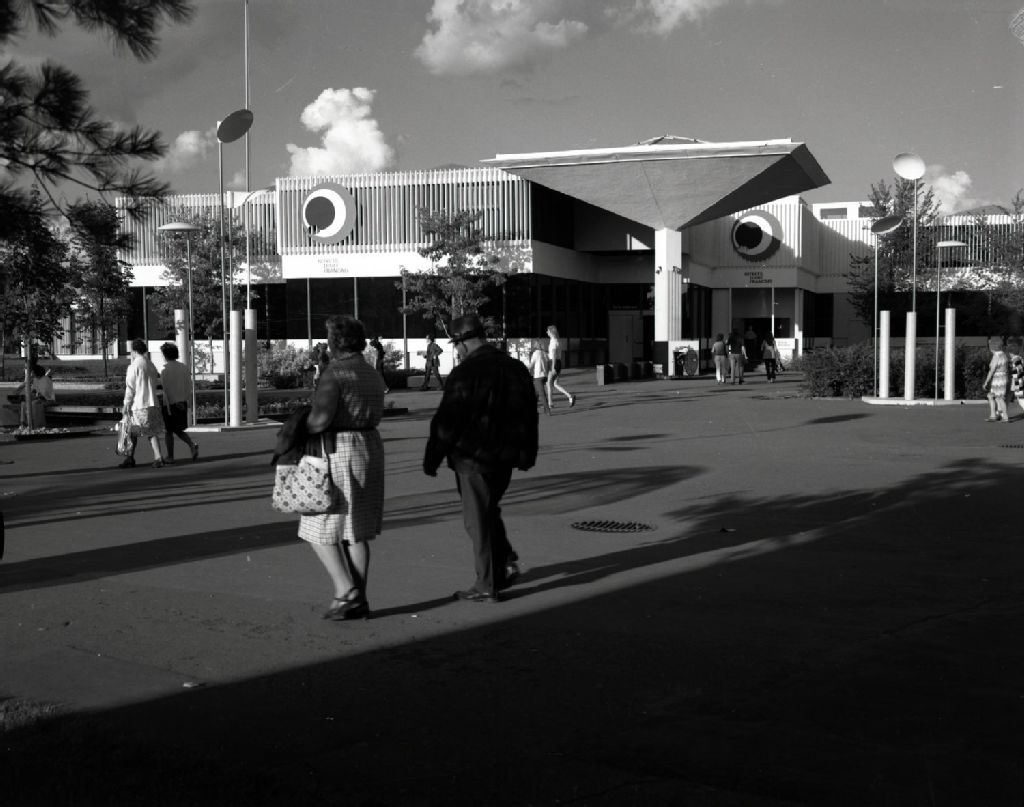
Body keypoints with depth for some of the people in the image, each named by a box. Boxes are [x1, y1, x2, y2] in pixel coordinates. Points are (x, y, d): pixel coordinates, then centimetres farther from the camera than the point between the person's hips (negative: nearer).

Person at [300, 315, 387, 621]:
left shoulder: (334, 373, -14)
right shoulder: (373, 374, 13)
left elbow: (322, 416, -25)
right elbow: (374, 415, 12)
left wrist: (305, 428, -4)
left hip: (337, 452, -8)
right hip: (370, 447, 8)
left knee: (321, 530, 3)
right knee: (356, 532, 11)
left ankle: (346, 592, -4)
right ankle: (359, 601, 12)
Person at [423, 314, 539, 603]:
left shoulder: (465, 373, -16)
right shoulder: (516, 367, 8)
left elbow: (446, 421, -15)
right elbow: (529, 414, 16)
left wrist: (431, 458, -6)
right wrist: (527, 454, 24)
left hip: (473, 458, -7)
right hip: (505, 457, 7)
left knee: (478, 519, 2)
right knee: (489, 510, 24)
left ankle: (487, 586, 7)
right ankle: (506, 562, 15)